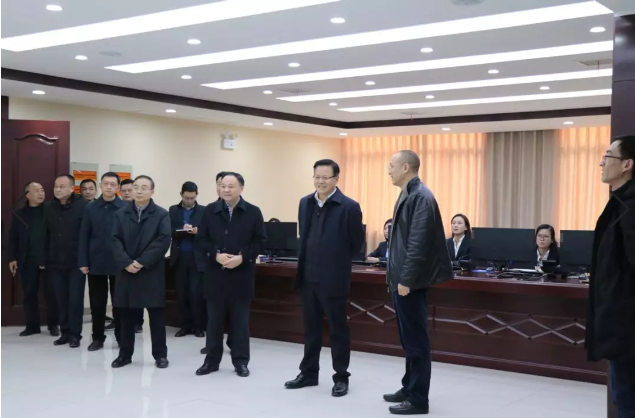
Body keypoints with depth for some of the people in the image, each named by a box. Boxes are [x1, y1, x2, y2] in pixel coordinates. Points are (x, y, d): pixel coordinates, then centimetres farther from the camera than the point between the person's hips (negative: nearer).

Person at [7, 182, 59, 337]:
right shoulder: (19, 214, 7)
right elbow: (13, 237, 8)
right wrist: (12, 258, 1)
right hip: (27, 260, 2)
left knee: (51, 293, 2)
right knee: (29, 293, 6)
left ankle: (53, 324, 13)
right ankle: (32, 325, 16)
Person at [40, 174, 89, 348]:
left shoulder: (83, 206, -10)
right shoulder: (49, 207, 6)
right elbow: (45, 235, 9)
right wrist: (43, 259, 6)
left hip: (76, 262, -5)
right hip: (55, 262, 5)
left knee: (75, 299, 2)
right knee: (61, 300, 10)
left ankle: (75, 334, 12)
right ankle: (65, 332, 19)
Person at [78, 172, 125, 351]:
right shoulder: (91, 208, 4)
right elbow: (84, 237, 3)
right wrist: (83, 262, -2)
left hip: (118, 263, -2)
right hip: (95, 263, 2)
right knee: (97, 303, 9)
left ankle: (121, 337, 18)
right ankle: (97, 337, 20)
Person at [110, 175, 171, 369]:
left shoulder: (162, 214, 0)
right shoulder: (121, 214, 9)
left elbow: (163, 241, -10)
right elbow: (115, 241, 1)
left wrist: (142, 262, -16)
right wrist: (126, 263, -13)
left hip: (152, 272, -2)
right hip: (126, 271, 3)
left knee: (156, 315, 3)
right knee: (126, 315, 7)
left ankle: (160, 354, 12)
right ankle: (125, 354, 18)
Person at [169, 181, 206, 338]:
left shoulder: (204, 211, 3)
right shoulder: (173, 210, 8)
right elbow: (169, 232, -1)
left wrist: (197, 231, -20)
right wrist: (182, 230, -19)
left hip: (197, 258, -2)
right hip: (179, 257, 2)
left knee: (196, 293, -1)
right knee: (181, 293, 6)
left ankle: (197, 326, 8)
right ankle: (185, 325, 14)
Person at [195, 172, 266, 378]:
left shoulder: (253, 212, -1)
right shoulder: (210, 211, 3)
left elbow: (260, 241, -2)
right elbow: (201, 240, 3)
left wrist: (242, 257, -15)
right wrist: (216, 254, -14)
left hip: (241, 274, -1)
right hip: (215, 273, 1)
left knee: (240, 319, 6)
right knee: (214, 318, 9)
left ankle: (241, 361, 15)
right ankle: (212, 359, 19)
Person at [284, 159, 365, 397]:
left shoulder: (349, 207, -11)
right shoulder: (305, 203, 8)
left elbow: (357, 242, -4)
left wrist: (338, 262, 5)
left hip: (333, 279, -6)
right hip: (308, 277, 6)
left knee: (337, 329, 5)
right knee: (310, 328, 15)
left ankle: (341, 378, 16)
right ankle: (309, 373, 27)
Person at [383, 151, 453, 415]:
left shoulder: (421, 196, -16)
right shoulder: (407, 195, 15)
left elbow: (418, 243, -21)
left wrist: (406, 279, -21)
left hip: (410, 282, -10)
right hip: (401, 280, 10)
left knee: (416, 340, -2)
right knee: (408, 339, 17)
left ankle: (418, 399, 6)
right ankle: (410, 388, 28)